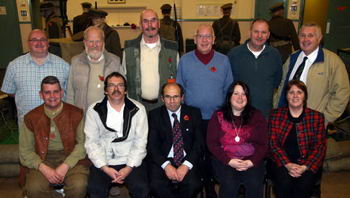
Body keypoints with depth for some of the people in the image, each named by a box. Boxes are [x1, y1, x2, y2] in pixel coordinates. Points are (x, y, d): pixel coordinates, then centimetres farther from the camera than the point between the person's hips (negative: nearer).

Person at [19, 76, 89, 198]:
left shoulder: (76, 114, 2)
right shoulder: (31, 118, 6)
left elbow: (82, 143, -3)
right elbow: (25, 151, 4)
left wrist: (66, 165, -16)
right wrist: (44, 168, -12)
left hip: (71, 159, -1)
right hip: (42, 160, 1)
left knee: (79, 186, -28)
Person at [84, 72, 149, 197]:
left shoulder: (138, 109, 1)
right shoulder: (94, 110, 2)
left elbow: (140, 142, -2)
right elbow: (91, 142, -1)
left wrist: (129, 167, -11)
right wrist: (105, 168, -11)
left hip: (130, 161, 0)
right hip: (103, 162, 1)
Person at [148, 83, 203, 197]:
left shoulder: (194, 113, 6)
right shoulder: (155, 115, 6)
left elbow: (199, 142, 0)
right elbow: (151, 144, -1)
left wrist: (186, 165, -14)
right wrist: (166, 165, -16)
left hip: (187, 160, 1)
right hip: (162, 160, 0)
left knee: (193, 185, -27)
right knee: (157, 185, -28)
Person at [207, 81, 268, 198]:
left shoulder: (257, 116, 9)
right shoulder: (218, 116, 6)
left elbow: (263, 144, 5)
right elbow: (212, 143, 1)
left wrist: (251, 162, -12)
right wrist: (229, 161, -11)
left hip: (251, 160, 1)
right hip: (224, 160, -1)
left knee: (255, 184, -26)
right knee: (229, 184, -27)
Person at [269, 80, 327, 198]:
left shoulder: (317, 117, 8)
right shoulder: (276, 115, 7)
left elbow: (319, 146, 3)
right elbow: (272, 143, 0)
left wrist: (304, 167, -12)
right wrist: (287, 164, -14)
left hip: (306, 163, 1)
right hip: (281, 161, 0)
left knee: (304, 185, -28)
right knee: (284, 182, -29)